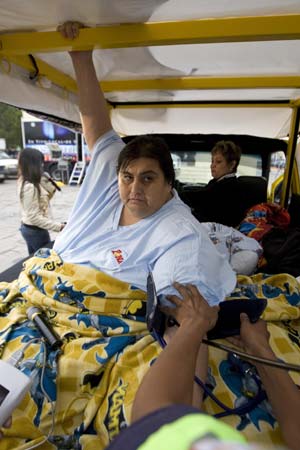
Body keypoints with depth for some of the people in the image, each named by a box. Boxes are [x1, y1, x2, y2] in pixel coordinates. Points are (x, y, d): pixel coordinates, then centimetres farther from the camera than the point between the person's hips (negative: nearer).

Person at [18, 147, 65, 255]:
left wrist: (46, 181, -3)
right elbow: (34, 217, -26)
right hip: (35, 230, -9)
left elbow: (46, 197, 12)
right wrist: (58, 226, -25)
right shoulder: (29, 187, -25)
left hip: (28, 228, 9)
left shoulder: (24, 181, 4)